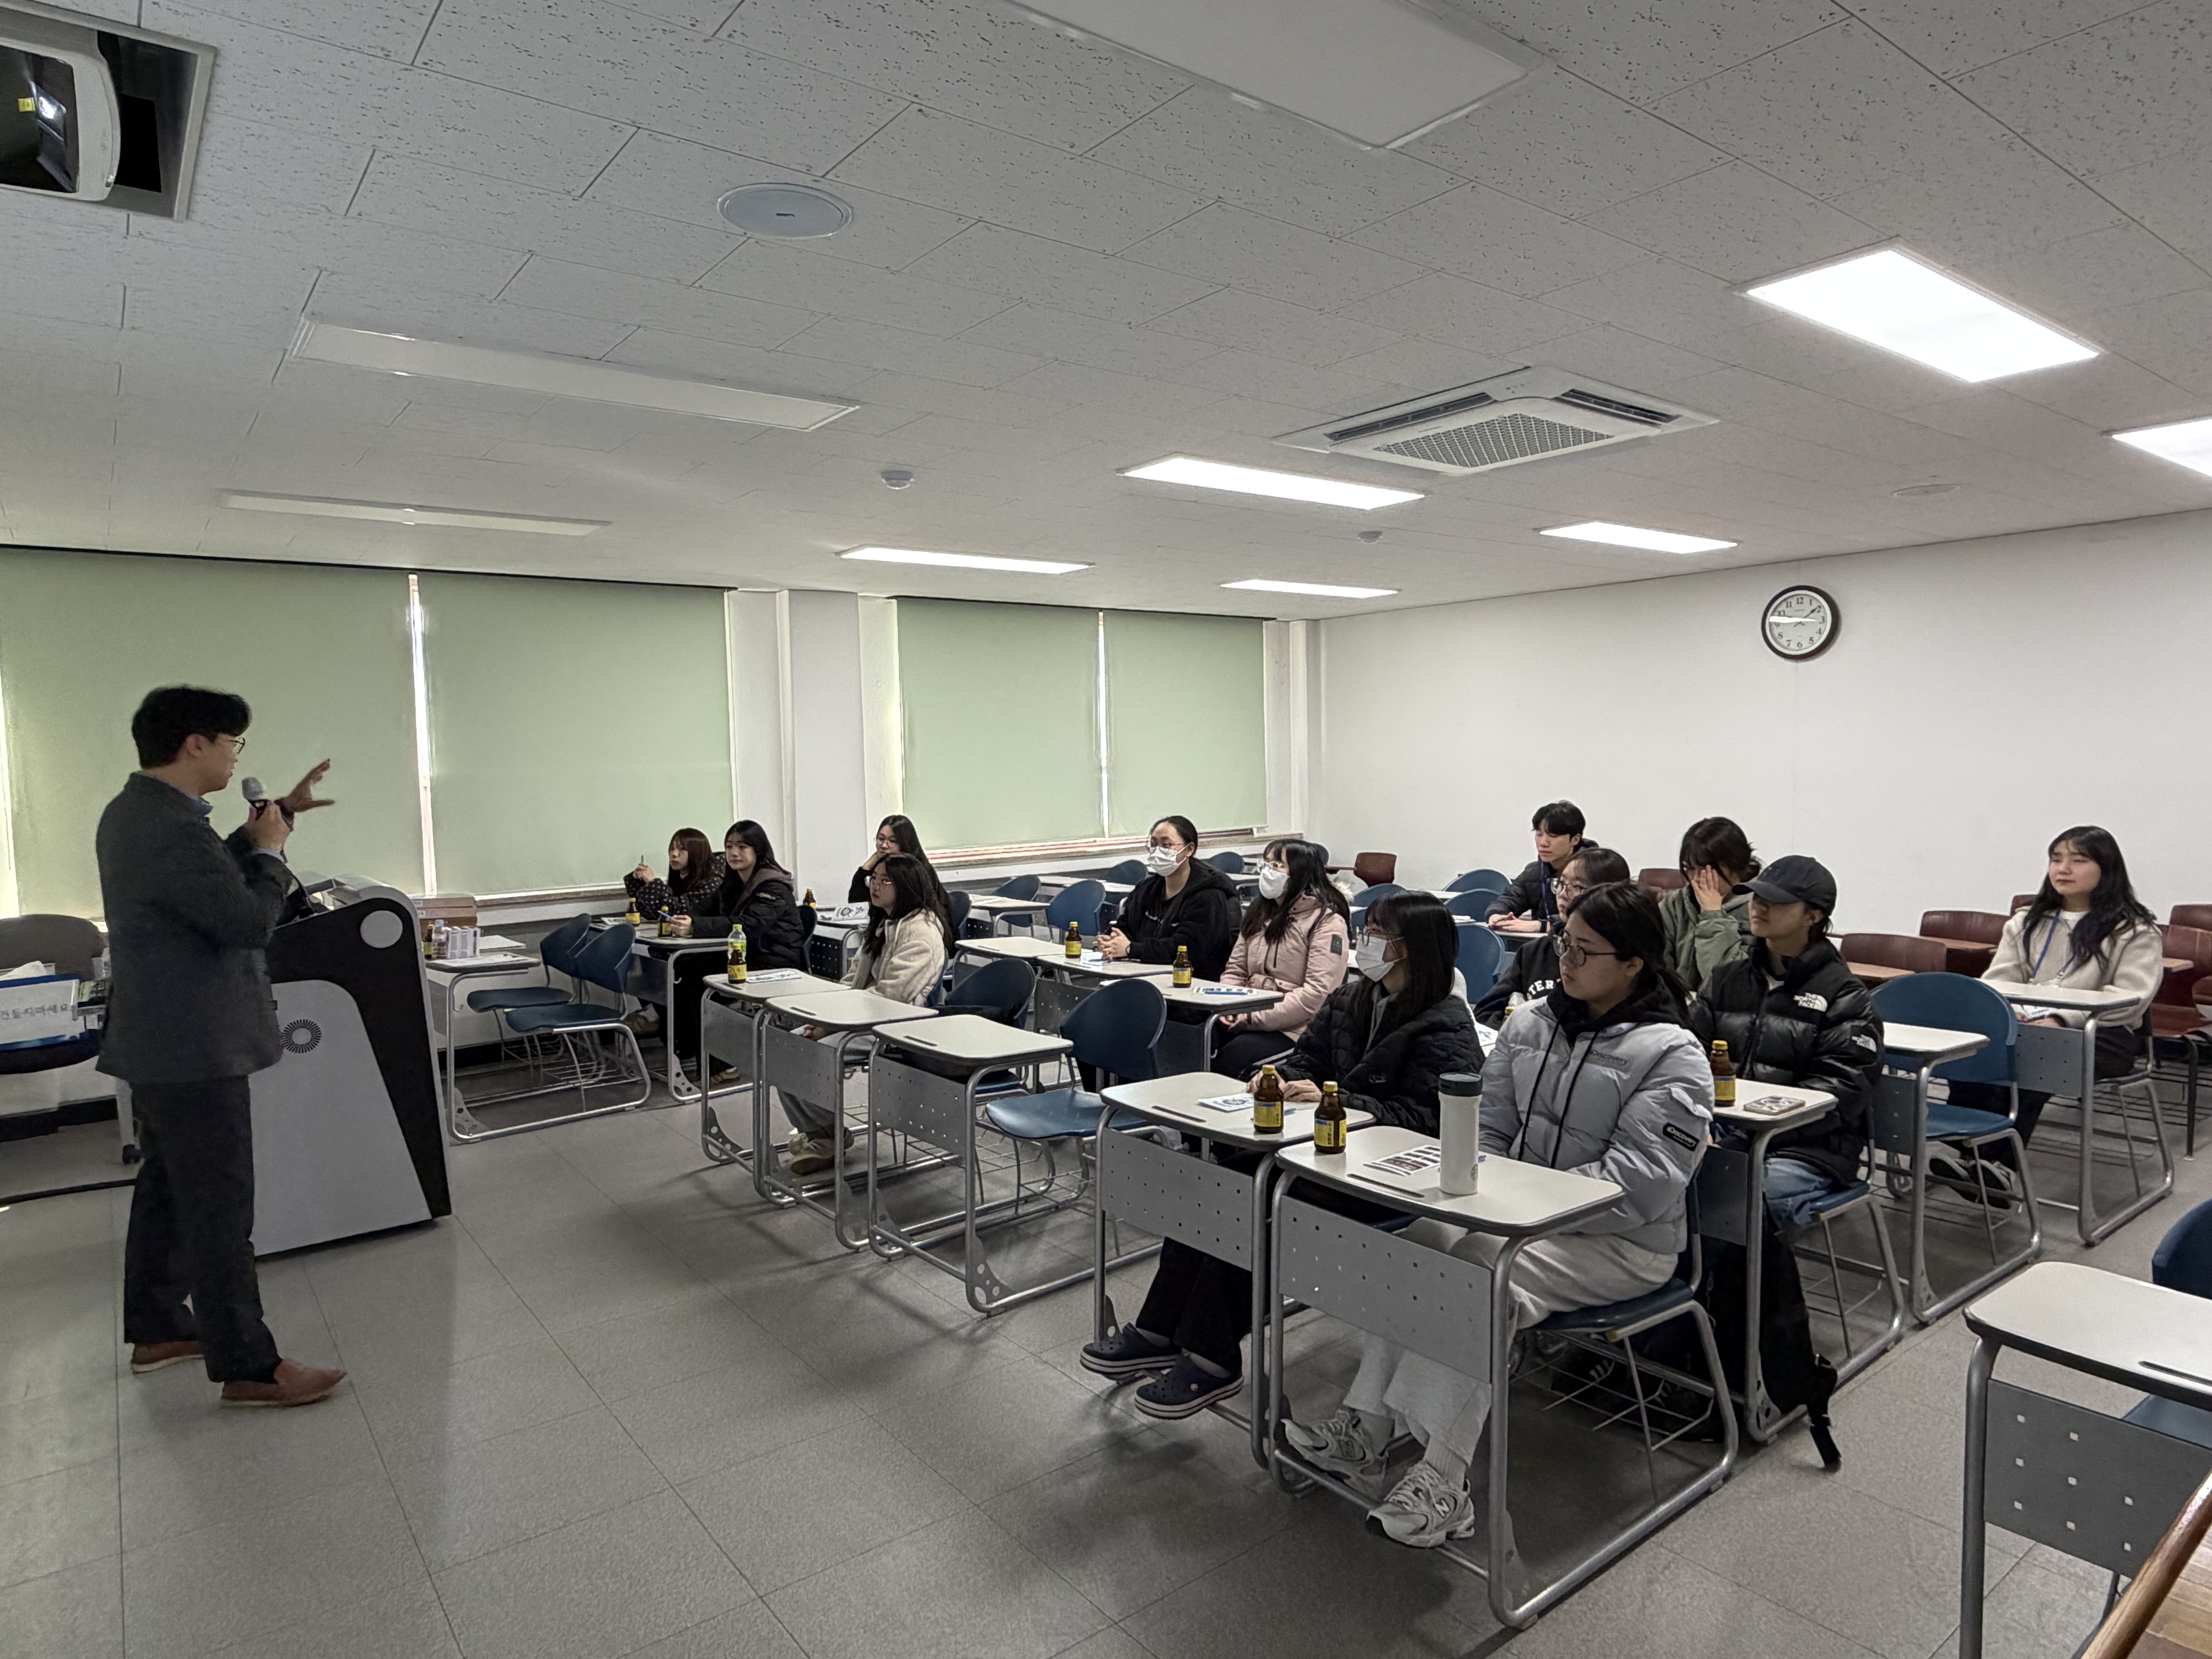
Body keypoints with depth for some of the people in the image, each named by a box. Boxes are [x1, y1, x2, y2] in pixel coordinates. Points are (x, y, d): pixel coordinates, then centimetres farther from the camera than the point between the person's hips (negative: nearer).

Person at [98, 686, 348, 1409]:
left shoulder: (134, 810, 8)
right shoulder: (172, 829, -26)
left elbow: (214, 874, 21)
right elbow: (249, 920, -25)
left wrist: (276, 816, 17)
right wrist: (272, 850, -10)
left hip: (160, 1041, 11)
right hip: (195, 1048, -11)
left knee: (167, 1191, 21)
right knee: (220, 1210, -3)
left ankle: (156, 1329, 35)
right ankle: (248, 1368, 7)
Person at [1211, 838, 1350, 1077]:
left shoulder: (1327, 922, -7)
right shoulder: (1260, 911, 17)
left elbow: (1318, 993, -17)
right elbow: (1235, 970, 19)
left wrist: (1256, 1018, -18)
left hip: (1293, 1028, -6)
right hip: (1249, 1018, 6)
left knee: (1227, 1061, -30)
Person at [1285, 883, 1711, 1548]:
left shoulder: (1672, 1057, -11)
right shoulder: (1531, 1024, 8)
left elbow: (1634, 1185, -20)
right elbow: (1486, 1127, 12)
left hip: (1620, 1242, -6)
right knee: (1416, 1242, -19)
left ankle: (1441, 1484, -24)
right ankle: (1365, 1426, -15)